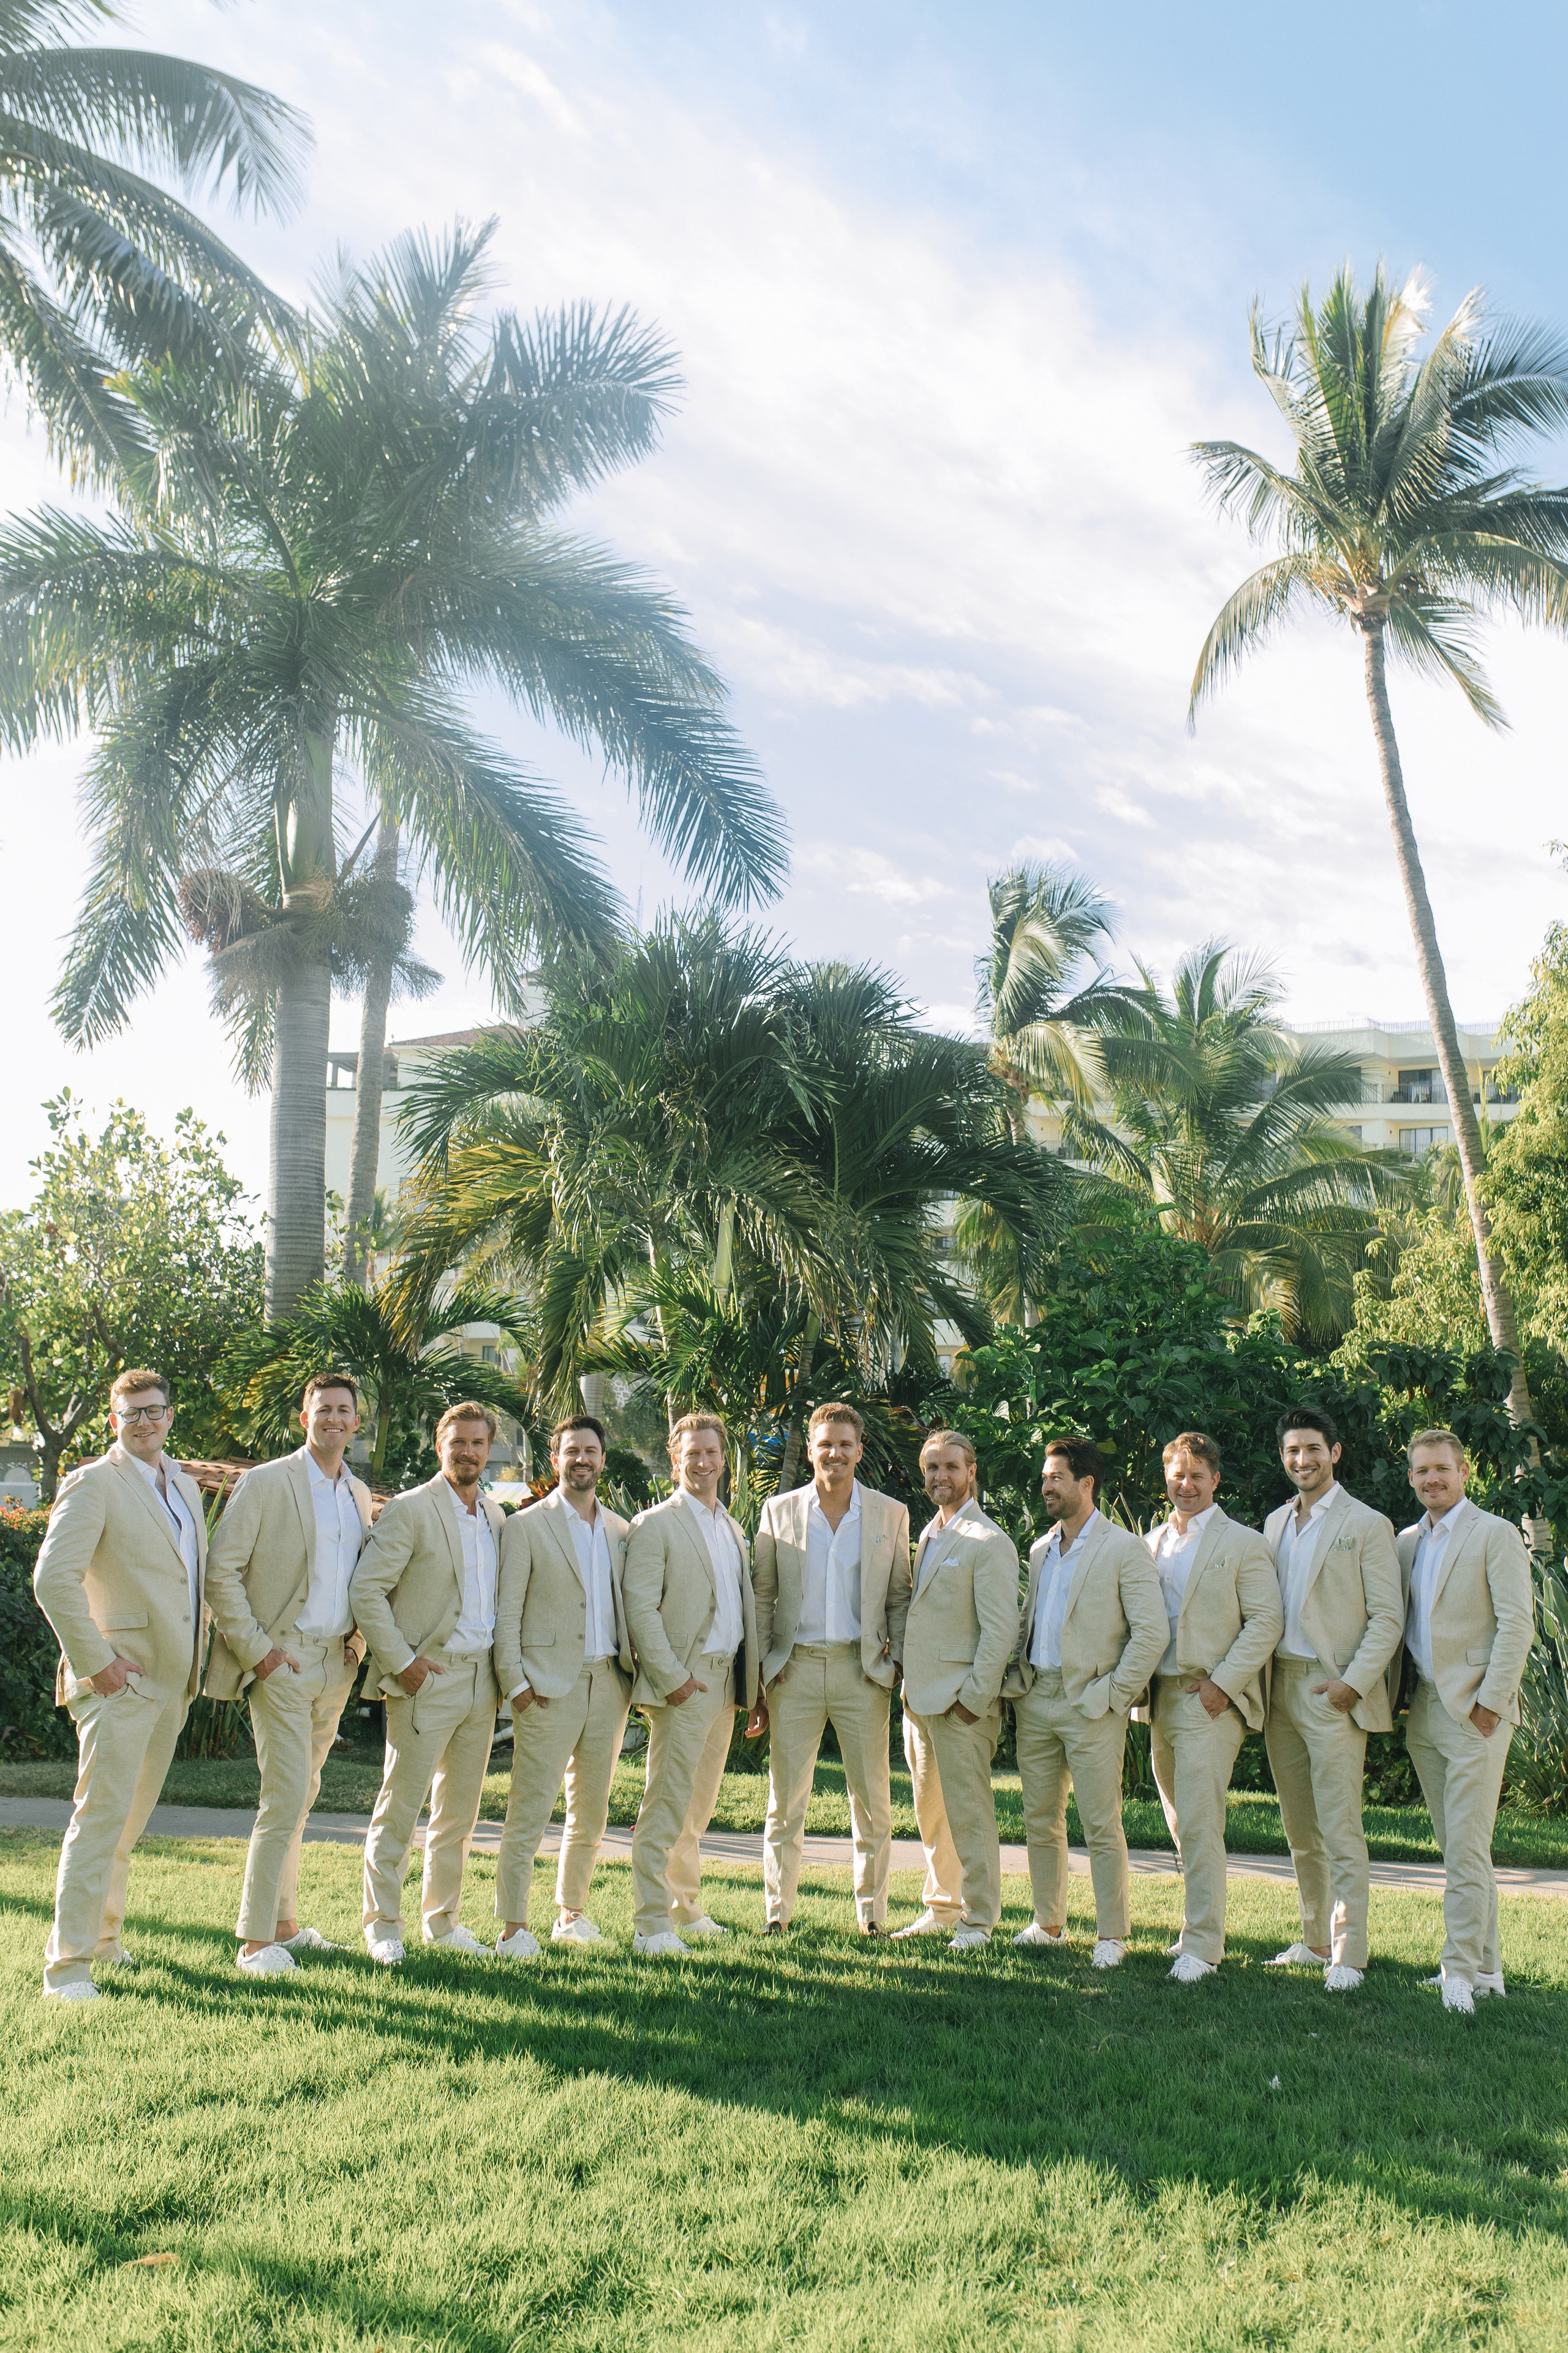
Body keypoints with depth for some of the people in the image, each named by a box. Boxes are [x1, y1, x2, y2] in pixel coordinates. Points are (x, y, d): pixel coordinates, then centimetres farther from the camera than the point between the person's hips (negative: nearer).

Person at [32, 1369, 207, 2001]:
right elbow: (53, 1580, -17)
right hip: (119, 1680, -7)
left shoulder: (186, 1487, 15)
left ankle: (101, 1934, 32)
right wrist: (95, 1661, -18)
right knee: (102, 1816, -9)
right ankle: (67, 1964, -2)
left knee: (132, 1818, 17)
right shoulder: (93, 1484, -9)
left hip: (171, 1681, 7)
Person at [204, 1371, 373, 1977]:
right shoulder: (265, 1483, -5)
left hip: (337, 1662, 6)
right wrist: (256, 1649, -12)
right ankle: (254, 1942, -1)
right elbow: (221, 1570, -9)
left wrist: (359, 1644, 9)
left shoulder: (360, 1494, 13)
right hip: (284, 1659, -6)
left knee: (300, 1796, 13)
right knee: (286, 1796, -10)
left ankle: (284, 1924, 24)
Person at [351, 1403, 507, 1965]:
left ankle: (443, 1920, 24)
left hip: (482, 1679, 6)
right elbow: (366, 1590, -12)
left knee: (460, 1809, 13)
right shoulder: (410, 1510, -8)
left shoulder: (496, 1516, 12)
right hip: (428, 1679, -6)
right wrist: (399, 1662, -15)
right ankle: (383, 1925, 13)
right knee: (400, 1806, 0)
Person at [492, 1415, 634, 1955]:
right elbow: (506, 1613, -3)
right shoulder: (526, 1526, 0)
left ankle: (571, 1914, 25)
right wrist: (514, 1682, -10)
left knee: (591, 1812, 11)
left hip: (607, 1684, 5)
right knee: (530, 1810, -6)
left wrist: (634, 1670, 7)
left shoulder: (620, 1530, 14)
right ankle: (513, 1927, 2)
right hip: (550, 1686, -5)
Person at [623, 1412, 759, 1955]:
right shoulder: (654, 1525, -6)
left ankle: (686, 1910, 26)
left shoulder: (732, 1528, 17)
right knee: (666, 1805, -7)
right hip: (684, 1682, -7)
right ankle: (651, 1925, -2)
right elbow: (639, 1608, -13)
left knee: (698, 1806, 15)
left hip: (726, 1681, 7)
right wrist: (672, 1677, -17)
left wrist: (751, 1680, 14)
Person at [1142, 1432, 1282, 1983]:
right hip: (1159, 1697, 6)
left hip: (1211, 1699, -6)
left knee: (1200, 1824, -10)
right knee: (1182, 1826, 13)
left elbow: (1266, 1622, -8)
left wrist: (1223, 1684, -14)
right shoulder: (1151, 1544, 14)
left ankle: (1203, 1945, -4)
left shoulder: (1243, 1544, -3)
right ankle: (1201, 1929, 25)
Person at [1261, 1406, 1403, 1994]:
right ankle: (1315, 1941, 23)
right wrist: (1259, 1680, 8)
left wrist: (1355, 1682, -15)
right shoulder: (1276, 1522, 14)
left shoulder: (1367, 1525, -4)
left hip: (1333, 1692, -6)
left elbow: (1387, 1617, -7)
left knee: (1341, 1832, -6)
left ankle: (1348, 1957, -1)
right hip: (1281, 1690, 6)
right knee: (1300, 1830, 13)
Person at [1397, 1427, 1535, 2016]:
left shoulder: (1495, 1535, -5)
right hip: (1424, 1711, 7)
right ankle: (1485, 1967, 21)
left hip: (1474, 1711, -6)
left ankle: (1461, 1970, -1)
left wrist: (1490, 1703, -14)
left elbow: (1517, 1624, -11)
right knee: (1457, 1849, 12)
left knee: (1466, 1850, -7)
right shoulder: (1407, 1541, 14)